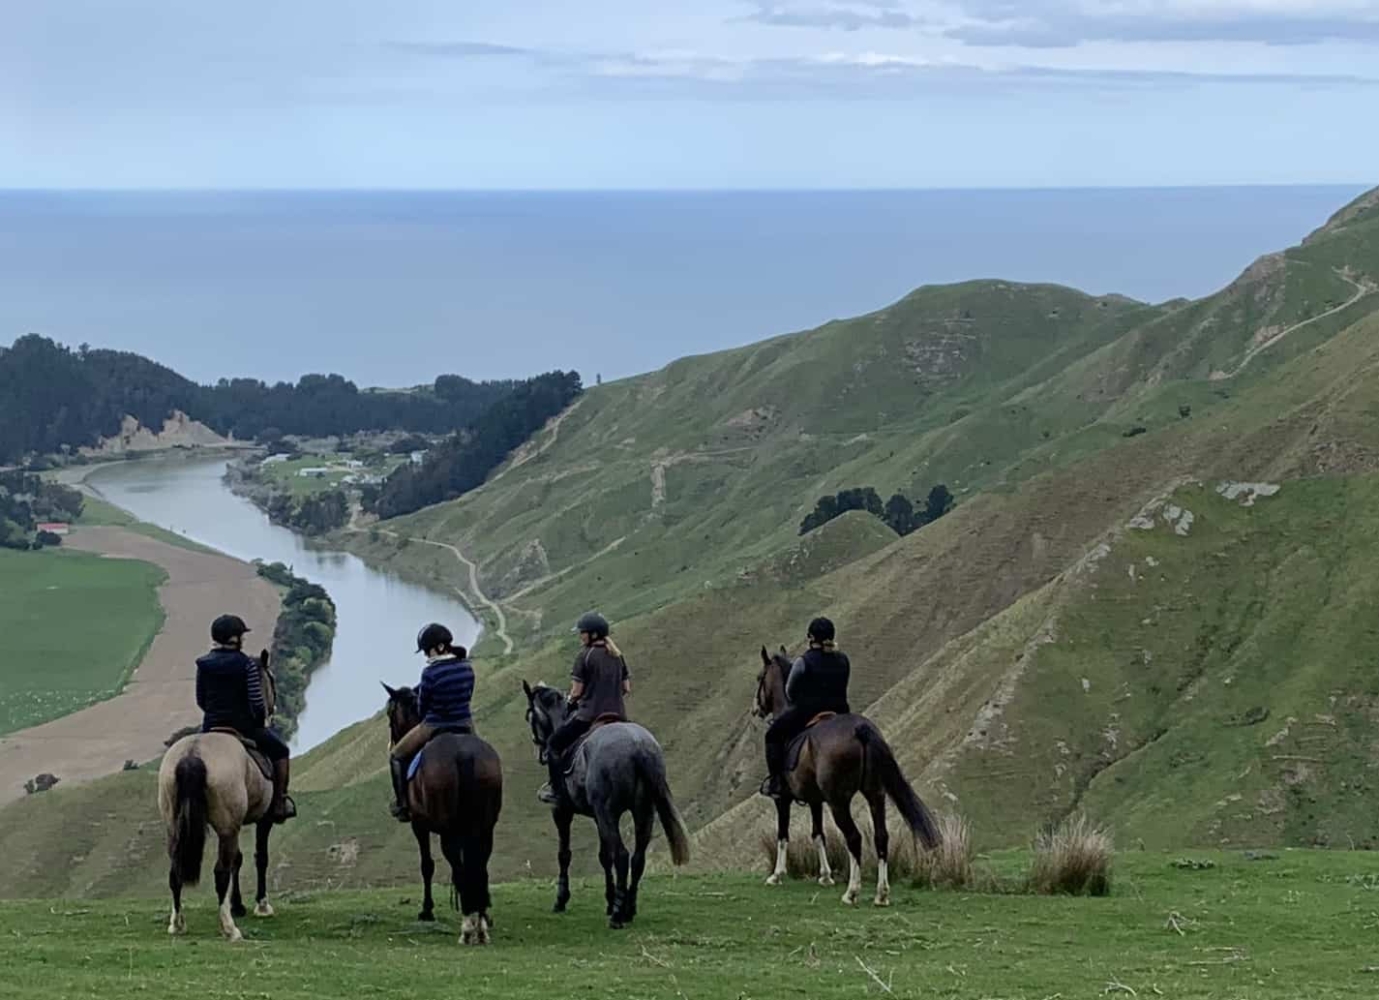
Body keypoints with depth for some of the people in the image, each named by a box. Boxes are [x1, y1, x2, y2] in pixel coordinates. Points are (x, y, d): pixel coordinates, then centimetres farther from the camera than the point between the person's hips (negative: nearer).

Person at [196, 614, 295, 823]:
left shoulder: (203, 665, -1)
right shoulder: (247, 665, -14)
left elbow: (200, 701, 6)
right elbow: (257, 702, -15)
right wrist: (262, 720, 4)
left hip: (211, 727, 4)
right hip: (244, 727, -4)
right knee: (279, 750, 19)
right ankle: (279, 805, 18)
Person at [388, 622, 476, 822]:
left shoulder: (431, 673, -22)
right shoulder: (467, 666, -4)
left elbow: (422, 708, -10)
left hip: (435, 728, -5)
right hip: (465, 725, 5)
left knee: (397, 756, 17)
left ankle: (402, 805, 17)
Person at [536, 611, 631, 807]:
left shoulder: (585, 656, -9)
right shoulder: (617, 656, 11)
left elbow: (577, 691, -9)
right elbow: (627, 688, 12)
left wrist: (571, 699, 11)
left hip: (589, 715, -6)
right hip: (617, 715, 6)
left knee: (553, 745, 10)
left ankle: (557, 791, 5)